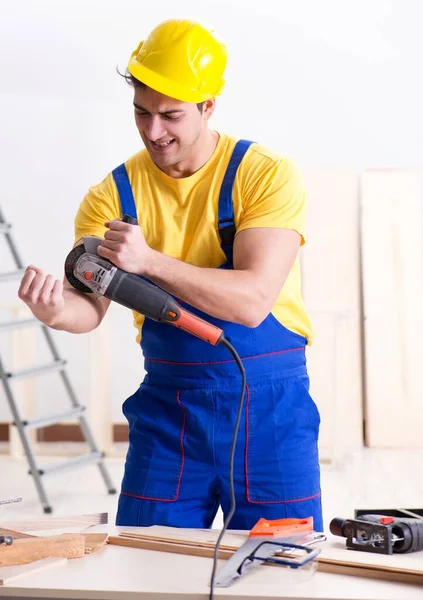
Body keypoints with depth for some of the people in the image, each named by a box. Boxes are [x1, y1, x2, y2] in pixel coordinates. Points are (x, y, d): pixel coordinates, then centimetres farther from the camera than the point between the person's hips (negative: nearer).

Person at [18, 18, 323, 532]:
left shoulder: (268, 175, -10)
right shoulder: (114, 193, 0)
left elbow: (252, 301, -20)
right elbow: (91, 306, -8)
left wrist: (149, 261, -29)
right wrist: (57, 309, -31)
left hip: (268, 400, -2)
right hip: (169, 405, 3)